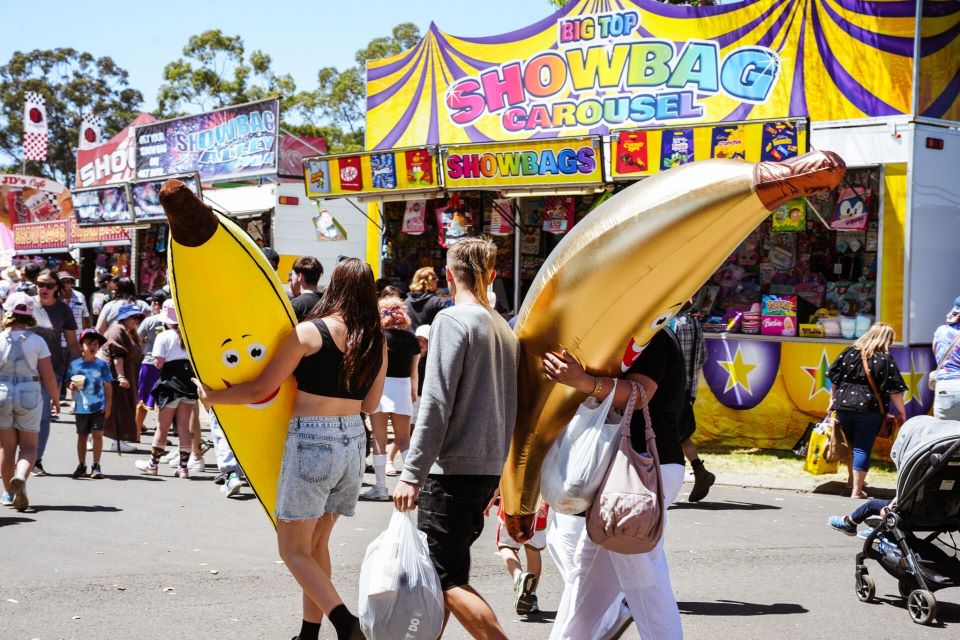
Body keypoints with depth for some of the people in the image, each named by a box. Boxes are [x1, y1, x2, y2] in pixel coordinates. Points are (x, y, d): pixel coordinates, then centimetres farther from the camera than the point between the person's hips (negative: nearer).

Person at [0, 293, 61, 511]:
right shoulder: (37, 341, -5)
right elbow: (48, 376, -5)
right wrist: (56, 400, 9)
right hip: (30, 395, 0)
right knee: (29, 446, 8)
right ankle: (21, 477, -20)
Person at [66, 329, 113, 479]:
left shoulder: (102, 364, 1)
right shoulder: (74, 364, 3)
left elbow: (108, 386, 3)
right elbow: (69, 382, 11)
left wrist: (108, 405, -1)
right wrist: (71, 386, -13)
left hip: (98, 407, -1)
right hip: (81, 407, 2)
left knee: (97, 434, -6)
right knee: (82, 436, 11)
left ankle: (96, 466, 0)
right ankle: (81, 465, 22)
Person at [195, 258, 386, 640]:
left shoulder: (309, 332, -9)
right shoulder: (376, 342, 5)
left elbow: (262, 389, -6)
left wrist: (212, 397, 8)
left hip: (311, 441, -6)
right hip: (354, 441, 6)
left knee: (293, 549, 1)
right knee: (317, 543, 18)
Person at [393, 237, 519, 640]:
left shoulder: (452, 319, -11)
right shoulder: (503, 328, 12)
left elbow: (435, 404, -18)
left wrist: (412, 474, -17)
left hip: (453, 468, -8)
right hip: (489, 468, 8)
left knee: (447, 578, -4)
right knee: (443, 569, 16)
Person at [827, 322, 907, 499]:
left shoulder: (849, 352, 4)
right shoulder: (885, 359, -7)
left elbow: (834, 378, 9)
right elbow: (893, 390, -8)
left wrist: (833, 400, 20)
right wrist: (902, 411, 1)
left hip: (843, 404, 4)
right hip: (869, 409, -4)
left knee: (850, 443, 23)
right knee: (862, 448, 1)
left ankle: (852, 479, 41)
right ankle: (857, 490, 2)